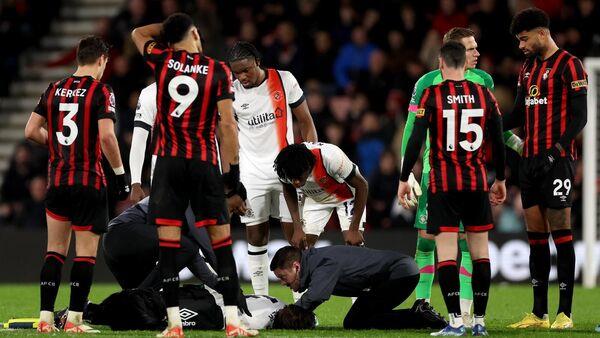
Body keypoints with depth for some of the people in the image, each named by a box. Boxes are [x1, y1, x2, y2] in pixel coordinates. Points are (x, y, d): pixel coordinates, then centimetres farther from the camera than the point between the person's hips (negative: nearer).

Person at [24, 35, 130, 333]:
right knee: (86, 251, 1)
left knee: (55, 249, 11)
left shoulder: (54, 89, 9)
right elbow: (106, 136, -17)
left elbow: (31, 131, 8)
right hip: (88, 180, -5)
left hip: (56, 179, 5)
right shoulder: (101, 91, -8)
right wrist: (120, 174, -9)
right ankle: (74, 319, -2)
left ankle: (45, 318, 7)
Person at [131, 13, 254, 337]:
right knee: (221, 243, 3)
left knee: (168, 246, 1)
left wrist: (170, 26, 26)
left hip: (169, 163, 1)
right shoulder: (218, 70, 0)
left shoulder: (163, 61, 4)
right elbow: (227, 123, -3)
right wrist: (232, 168, 2)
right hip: (205, 163, -1)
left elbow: (138, 33, 25)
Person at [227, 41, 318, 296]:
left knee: (295, 234, -3)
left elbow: (305, 122, 5)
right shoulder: (231, 92, -2)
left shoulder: (284, 81, -3)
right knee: (256, 239, 2)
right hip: (252, 174, 0)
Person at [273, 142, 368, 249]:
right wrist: (297, 228, -12)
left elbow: (362, 186, -25)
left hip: (345, 195, -3)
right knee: (302, 245, -8)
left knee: (354, 245, -18)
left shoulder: (331, 157, -41)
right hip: (314, 198, 3)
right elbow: (288, 192, -4)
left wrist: (354, 229, -24)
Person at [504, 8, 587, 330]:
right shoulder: (528, 68, 17)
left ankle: (565, 313, -6)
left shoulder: (569, 66, -7)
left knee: (560, 232, -7)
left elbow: (579, 116, -11)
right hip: (530, 159, 8)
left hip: (557, 160, -8)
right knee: (535, 234, 7)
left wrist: (557, 149, -20)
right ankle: (539, 313, 10)